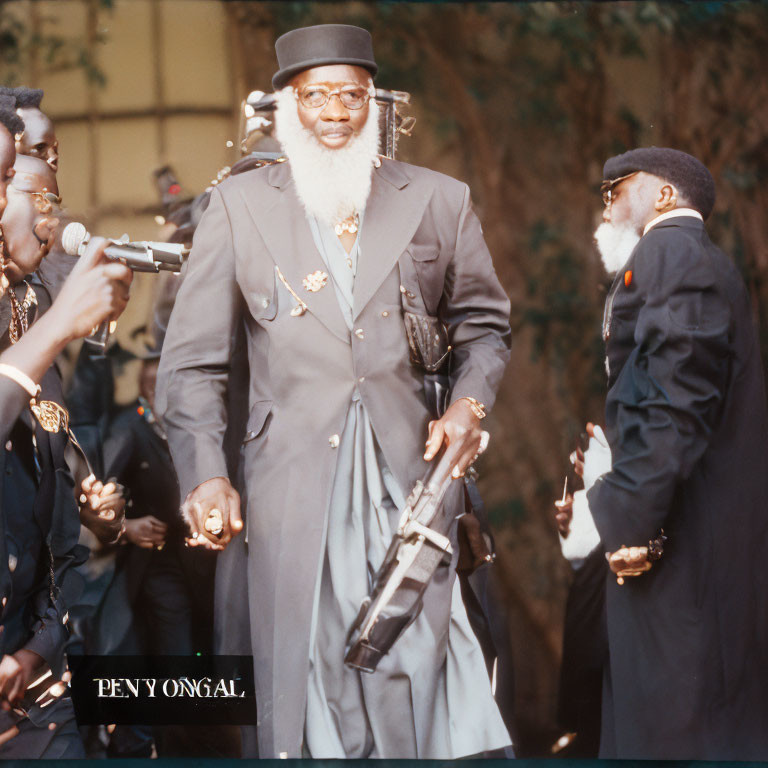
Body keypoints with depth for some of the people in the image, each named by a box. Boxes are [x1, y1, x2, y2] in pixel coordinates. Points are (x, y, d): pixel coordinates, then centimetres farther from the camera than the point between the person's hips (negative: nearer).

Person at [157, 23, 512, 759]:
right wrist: (203, 473, -7)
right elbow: (192, 358, 6)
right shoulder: (240, 205, 8)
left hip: (412, 481, 1)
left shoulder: (438, 201, 11)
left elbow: (484, 324, 22)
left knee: (417, 673, -6)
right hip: (291, 495, 0)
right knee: (300, 671, -3)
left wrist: (470, 399, 1)